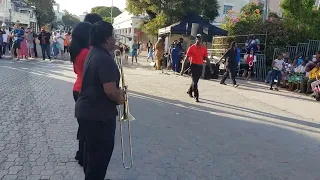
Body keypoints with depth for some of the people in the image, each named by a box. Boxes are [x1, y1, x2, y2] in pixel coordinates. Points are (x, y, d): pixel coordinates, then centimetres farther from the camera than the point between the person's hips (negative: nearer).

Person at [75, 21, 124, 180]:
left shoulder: (94, 53, 8)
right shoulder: (105, 59, -25)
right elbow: (109, 91, -31)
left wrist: (116, 90, 9)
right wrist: (119, 99, -11)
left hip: (88, 108, 10)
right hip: (99, 112, -10)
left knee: (92, 147, 23)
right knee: (102, 150, 6)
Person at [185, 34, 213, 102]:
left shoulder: (204, 48, 5)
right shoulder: (191, 48, -5)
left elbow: (206, 58, 9)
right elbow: (186, 58, -4)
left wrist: (210, 67, 5)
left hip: (200, 66, 4)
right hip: (193, 65, -4)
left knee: (195, 81, 15)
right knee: (195, 81, -5)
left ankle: (190, 91, 38)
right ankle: (196, 96, 1)